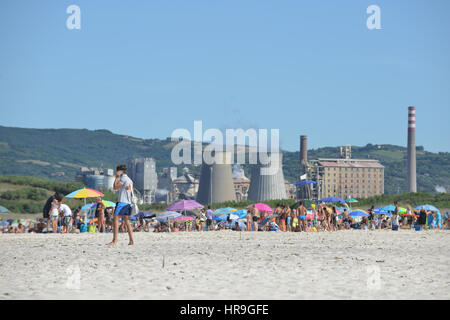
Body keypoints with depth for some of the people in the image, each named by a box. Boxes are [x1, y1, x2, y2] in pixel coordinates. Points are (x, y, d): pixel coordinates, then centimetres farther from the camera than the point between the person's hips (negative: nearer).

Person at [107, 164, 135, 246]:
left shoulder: (123, 178, -9)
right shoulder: (129, 180, 19)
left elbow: (115, 187, -14)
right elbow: (132, 193, 21)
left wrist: (116, 177, -6)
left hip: (122, 202, -9)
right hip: (128, 202, 9)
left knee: (115, 219, -10)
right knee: (126, 221, 10)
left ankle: (115, 240, -17)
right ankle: (131, 241, 6)